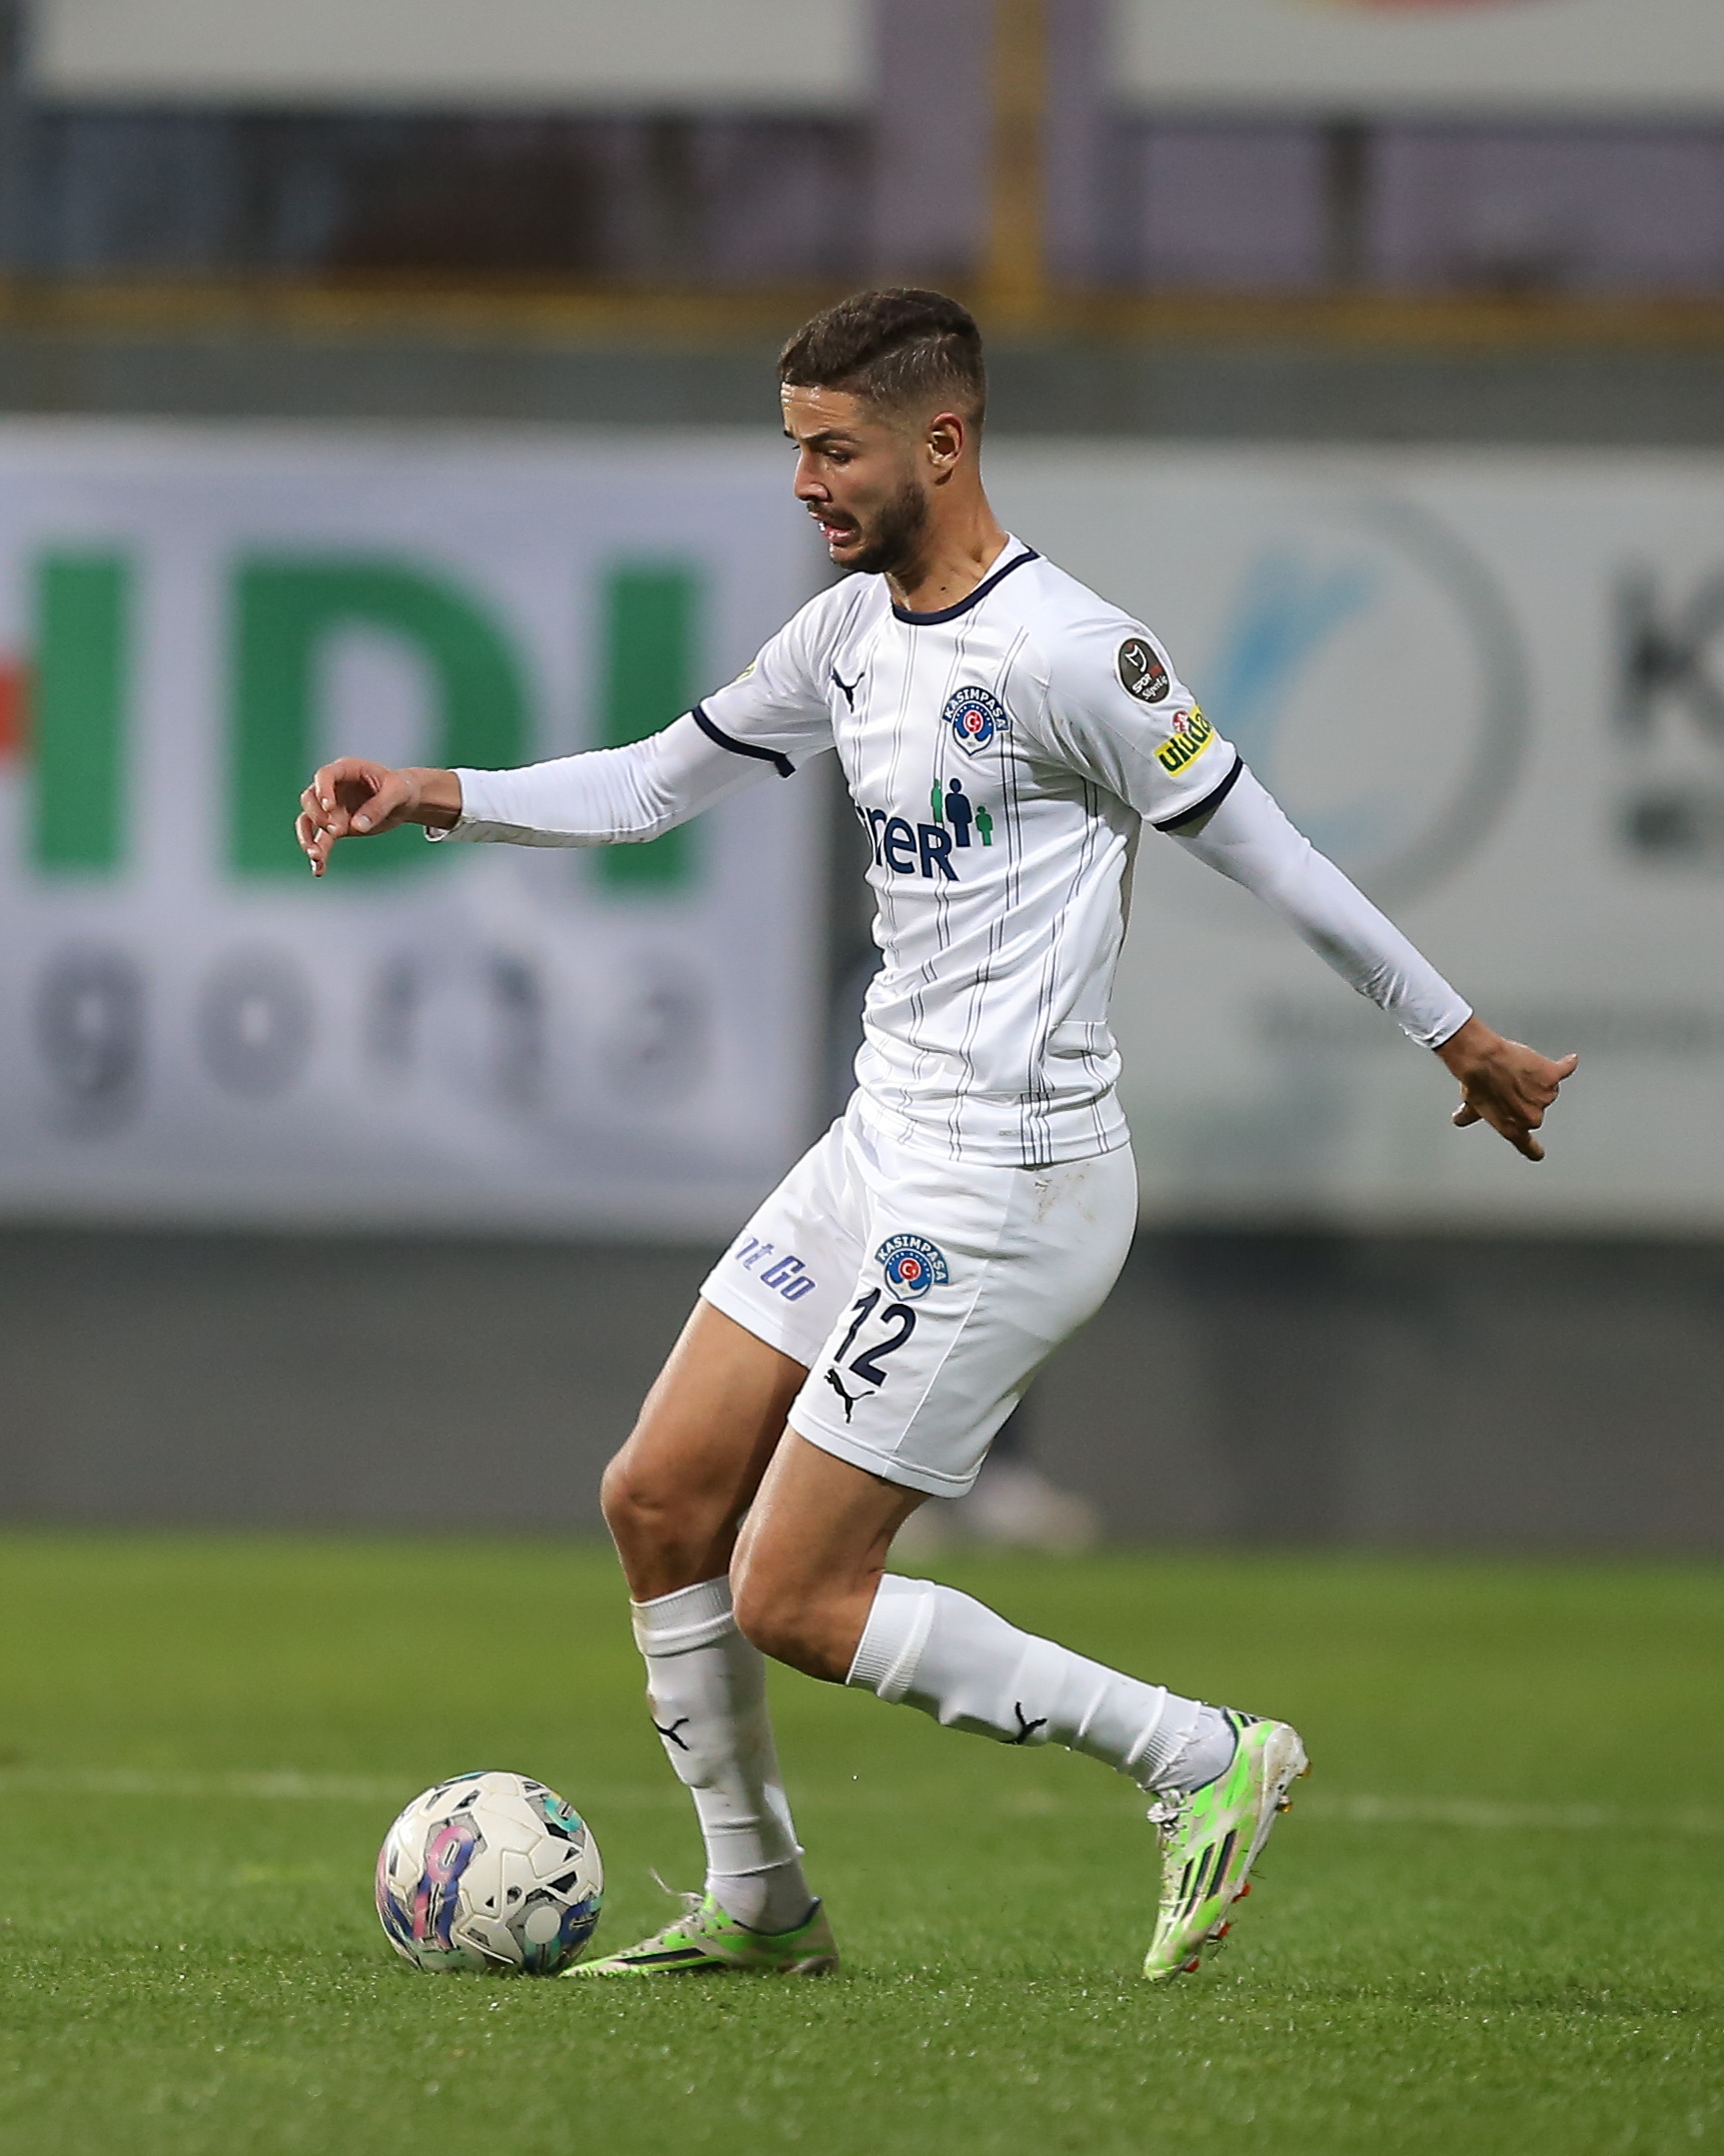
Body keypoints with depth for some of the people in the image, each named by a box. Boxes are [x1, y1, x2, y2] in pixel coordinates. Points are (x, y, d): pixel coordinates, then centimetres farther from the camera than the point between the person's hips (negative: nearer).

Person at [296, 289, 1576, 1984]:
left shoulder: (1063, 654, -18)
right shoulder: (850, 633, 8)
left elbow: (1262, 852, -10)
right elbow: (654, 783, 19)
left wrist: (1460, 1039, -2)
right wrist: (437, 799, 4)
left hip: (1007, 1184, -9)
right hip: (882, 1145, 9)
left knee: (792, 1598, -8)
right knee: (658, 1504, 8)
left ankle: (1201, 1762, 1)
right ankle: (757, 1905, 21)